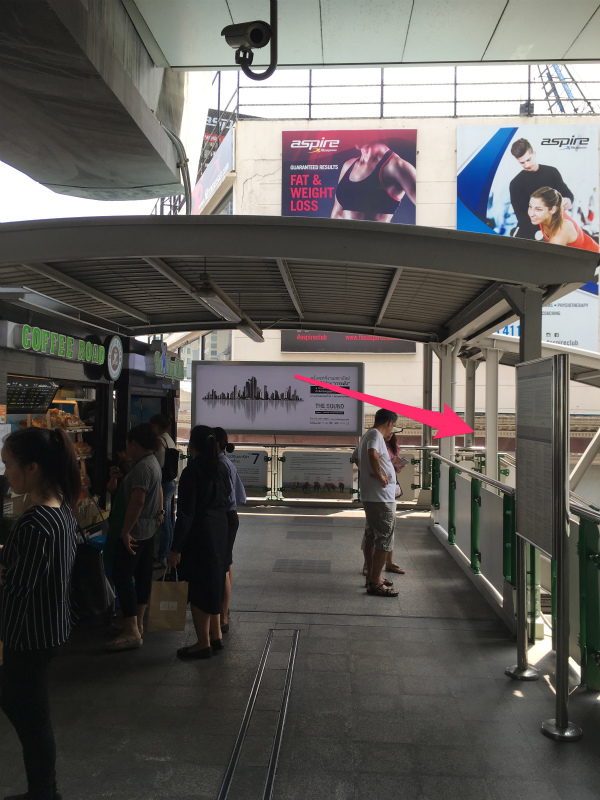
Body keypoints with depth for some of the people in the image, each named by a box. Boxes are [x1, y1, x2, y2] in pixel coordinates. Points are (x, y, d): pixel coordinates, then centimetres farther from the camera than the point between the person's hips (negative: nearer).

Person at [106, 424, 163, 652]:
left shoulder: (142, 467, -20)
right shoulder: (153, 463, 13)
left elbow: (137, 501, -28)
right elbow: (159, 490, 28)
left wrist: (125, 531, -25)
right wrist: (159, 512, 34)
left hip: (135, 531, -10)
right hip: (149, 529, 10)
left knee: (122, 577, -7)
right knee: (142, 576, 14)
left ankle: (132, 633, -6)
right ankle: (138, 624, 23)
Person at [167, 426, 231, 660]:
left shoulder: (191, 472, -18)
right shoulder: (221, 468, 4)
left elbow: (186, 514, -19)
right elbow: (227, 501, 11)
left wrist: (176, 548, -16)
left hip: (200, 534, -8)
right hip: (220, 532, 8)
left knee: (199, 589, 3)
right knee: (214, 585, 19)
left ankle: (203, 644, 12)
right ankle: (216, 636, 28)